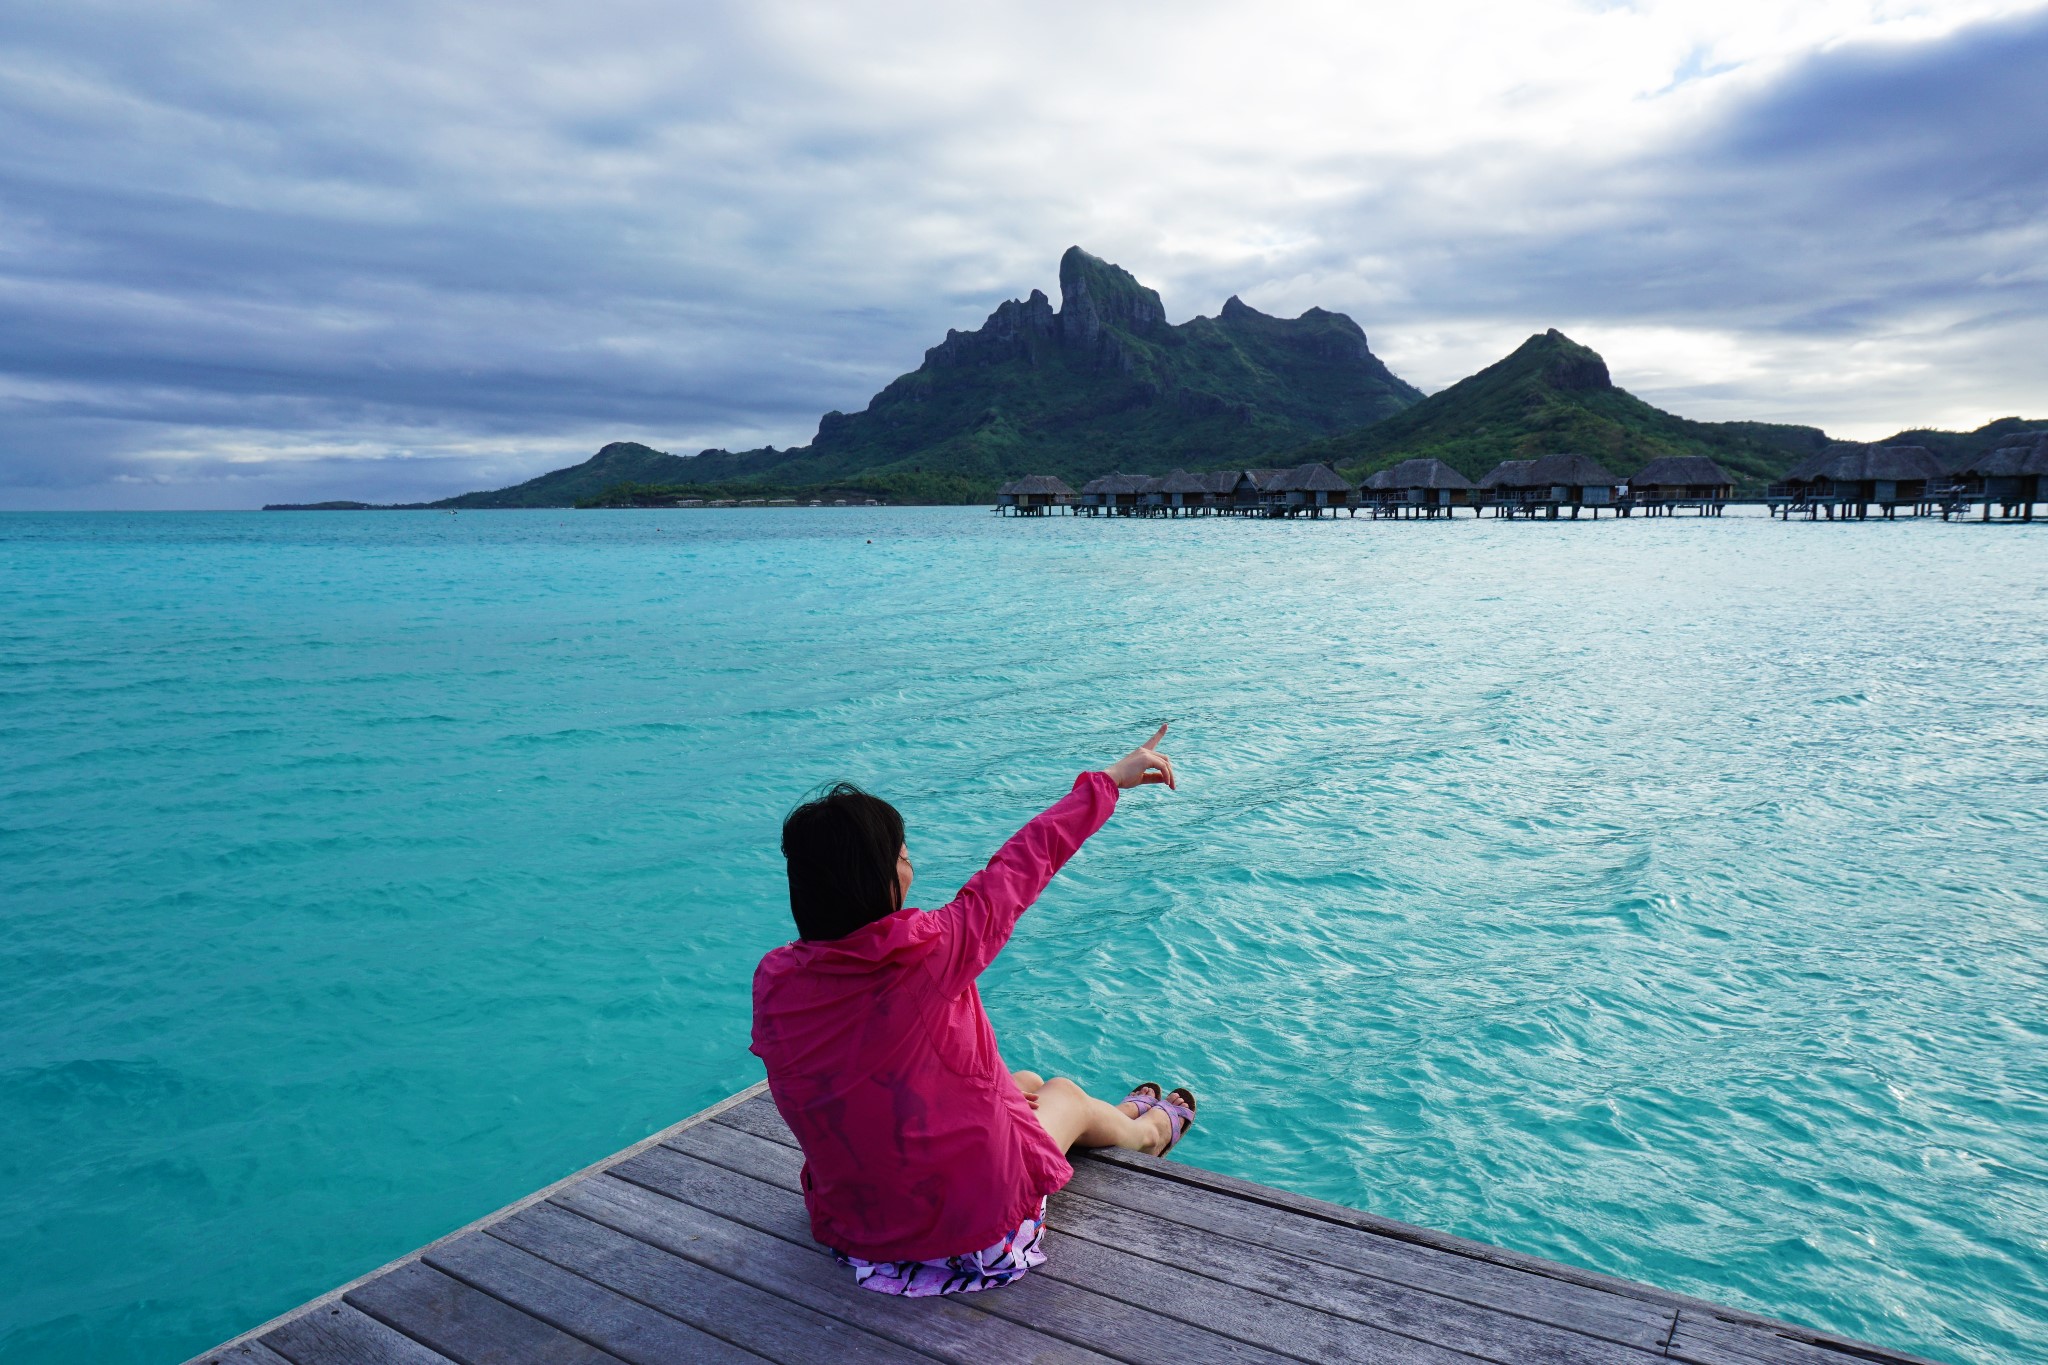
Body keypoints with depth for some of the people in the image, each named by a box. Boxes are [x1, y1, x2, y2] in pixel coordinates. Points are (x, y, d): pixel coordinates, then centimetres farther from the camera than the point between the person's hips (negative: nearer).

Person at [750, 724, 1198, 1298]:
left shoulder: (773, 980, -14)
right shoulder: (927, 952, -29)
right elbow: (1024, 861, -16)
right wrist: (1109, 780, 0)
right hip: (968, 1222, -5)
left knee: (1024, 1080, 30)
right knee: (1067, 1094, 27)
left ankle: (1125, 1117, 61)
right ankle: (1147, 1132, 60)